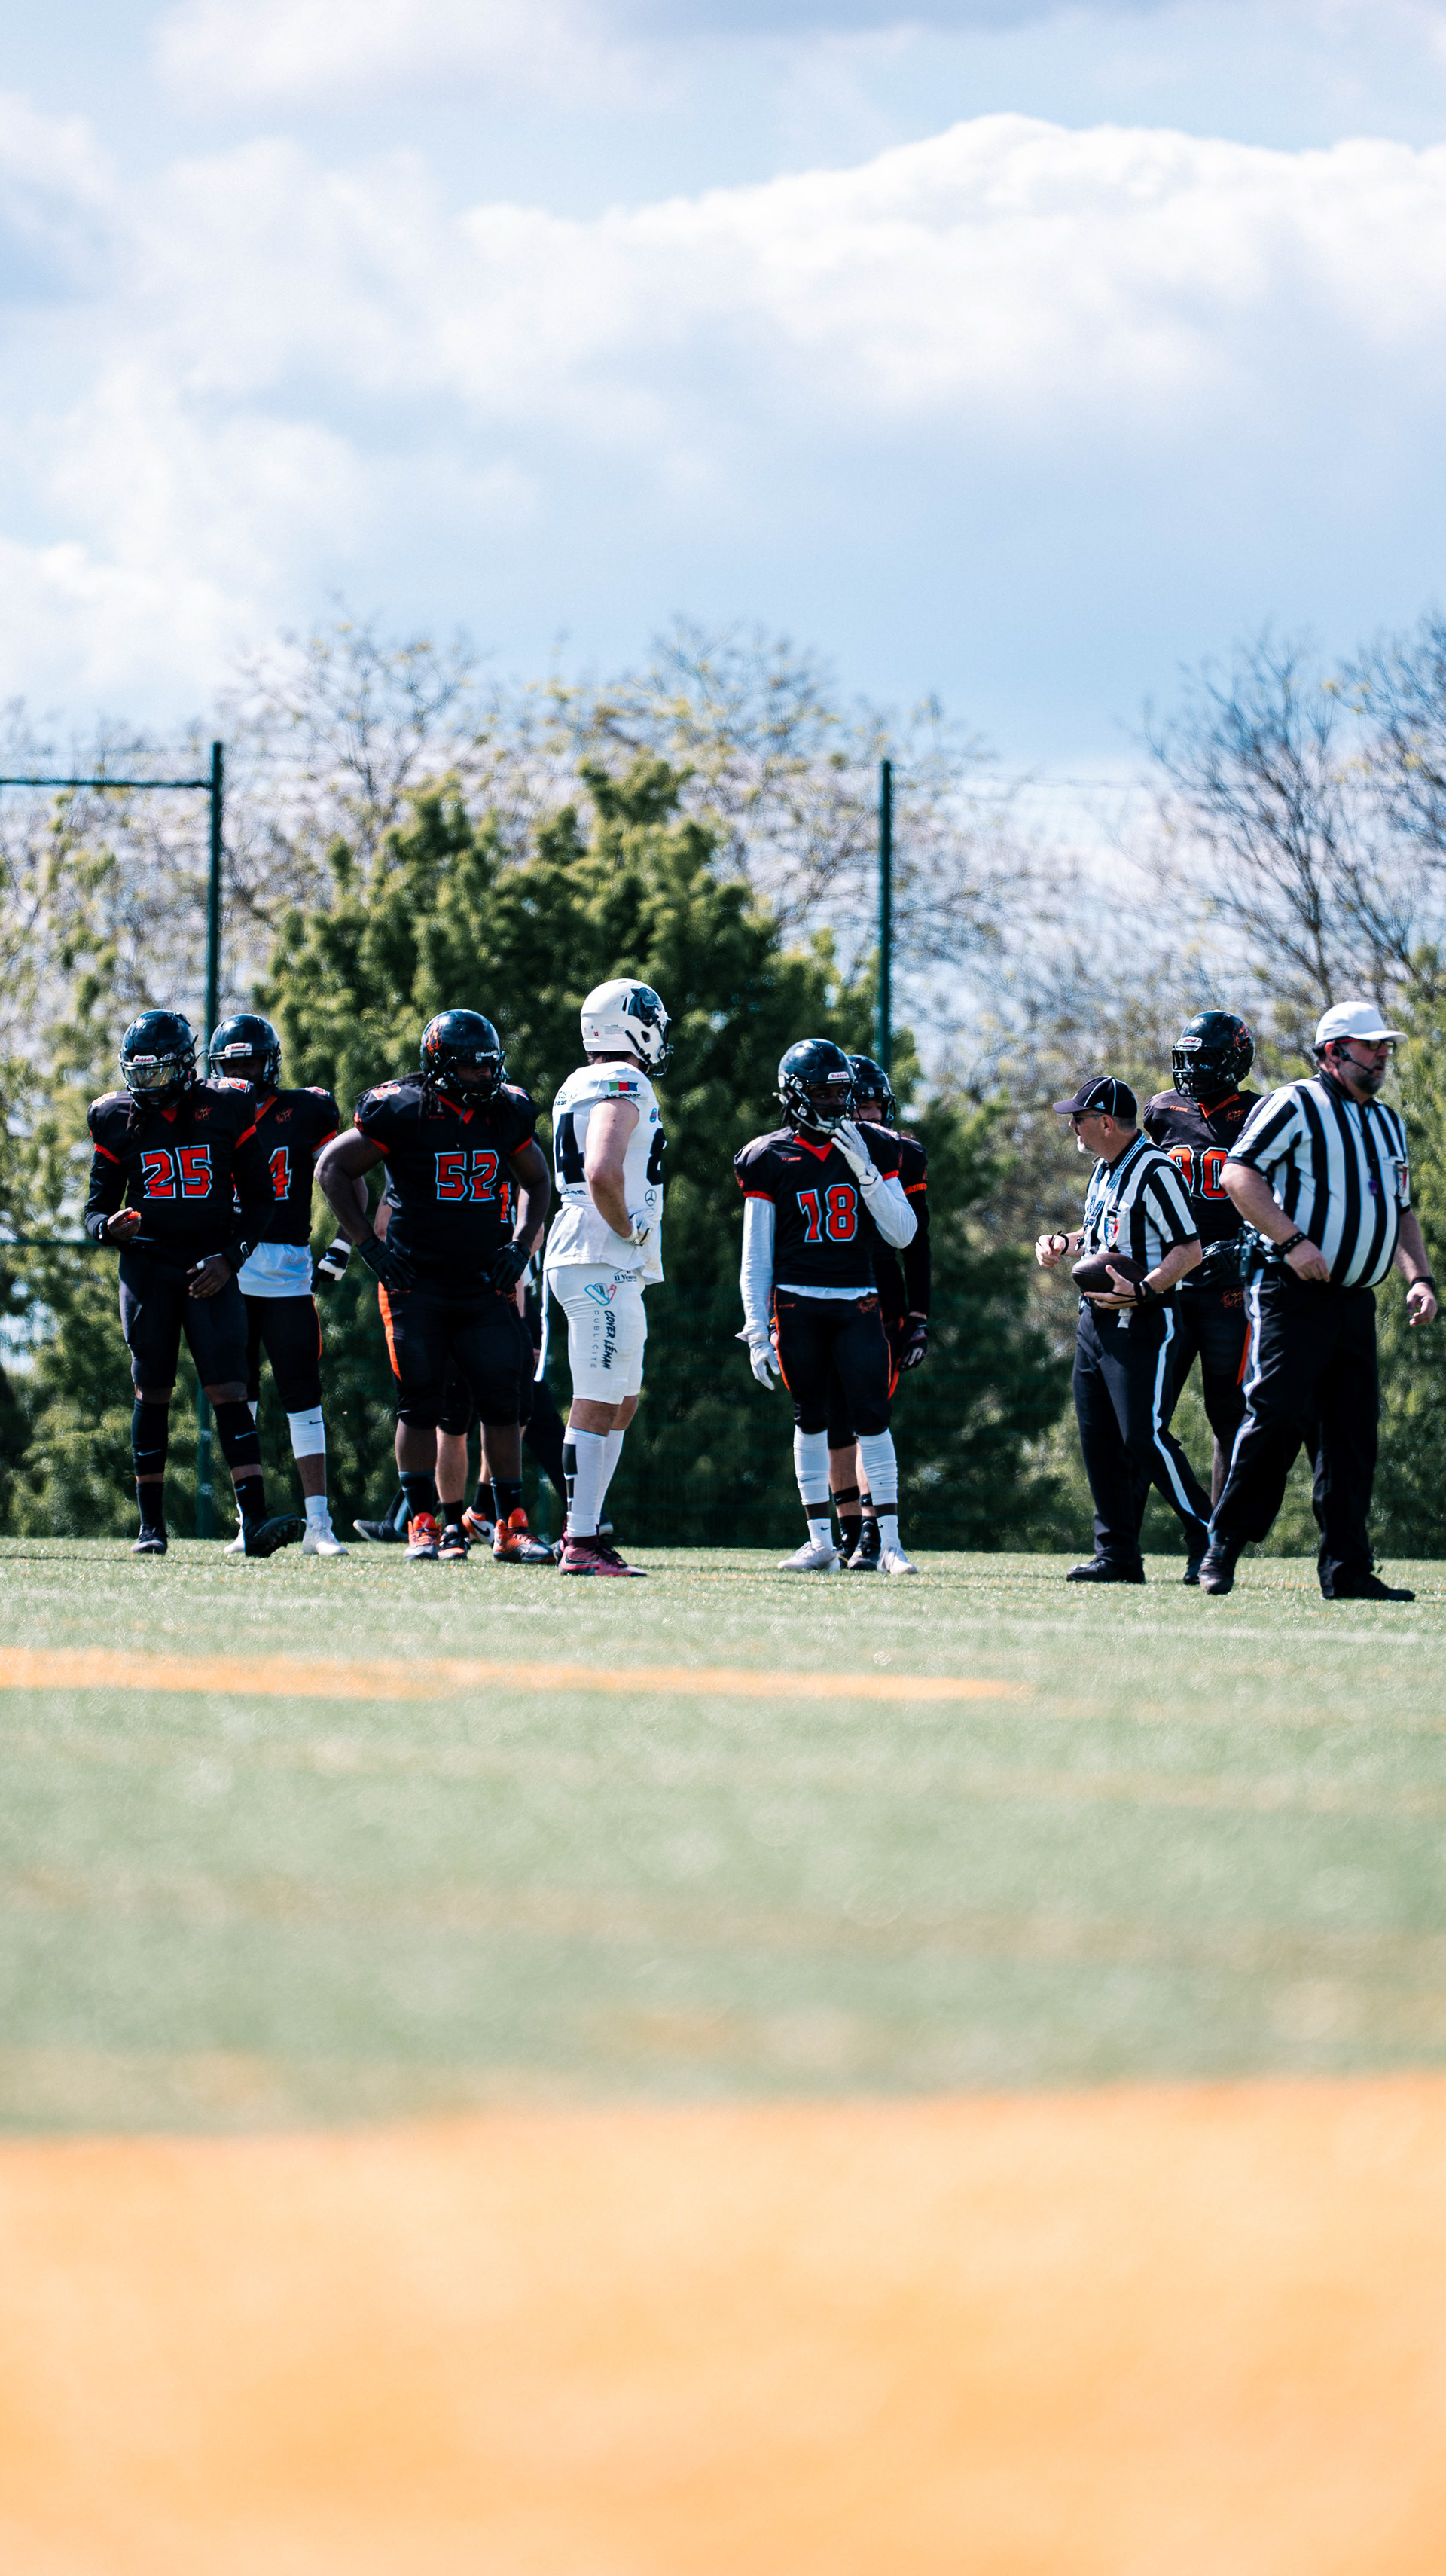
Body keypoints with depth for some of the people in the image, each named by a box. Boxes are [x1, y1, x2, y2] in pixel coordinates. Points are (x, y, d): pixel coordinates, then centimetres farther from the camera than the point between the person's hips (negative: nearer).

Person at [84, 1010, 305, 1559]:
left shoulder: (227, 1111, 1)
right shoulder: (118, 1119, 5)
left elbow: (258, 1201, 6)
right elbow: (96, 1208, 10)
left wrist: (231, 1258, -8)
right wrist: (109, 1226, -14)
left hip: (211, 1268, -1)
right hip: (147, 1264, 1)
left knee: (229, 1393, -11)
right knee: (152, 1395, 3)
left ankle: (255, 1520, -19)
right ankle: (151, 1525, 13)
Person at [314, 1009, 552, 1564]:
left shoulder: (507, 1113, 3)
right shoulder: (404, 1112, -11)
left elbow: (536, 1181, 19)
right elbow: (332, 1168, -5)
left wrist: (520, 1245, 4)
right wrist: (369, 1245, -10)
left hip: (484, 1283, 4)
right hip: (415, 1283, -4)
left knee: (503, 1401, -1)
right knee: (420, 1404, -1)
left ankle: (511, 1526, 4)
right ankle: (423, 1526, 5)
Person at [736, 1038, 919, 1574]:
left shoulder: (874, 1149, 5)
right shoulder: (769, 1159, 1)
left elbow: (902, 1235, 1)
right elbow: (755, 1258, 3)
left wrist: (865, 1169, -9)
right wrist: (756, 1331, -3)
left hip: (857, 1303, 1)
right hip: (796, 1303, -1)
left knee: (871, 1417, -6)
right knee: (810, 1418, 4)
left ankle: (889, 1543, -4)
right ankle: (820, 1543, 10)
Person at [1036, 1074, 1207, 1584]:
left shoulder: (1154, 1172, -15)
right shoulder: (1104, 1170, 14)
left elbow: (1189, 1250, -18)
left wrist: (1142, 1290, -28)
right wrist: (1062, 1244, 11)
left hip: (1141, 1323, -10)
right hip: (1096, 1321, 10)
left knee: (1144, 1436, -13)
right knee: (1099, 1440, 8)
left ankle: (1207, 1538, -4)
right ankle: (1116, 1555, 13)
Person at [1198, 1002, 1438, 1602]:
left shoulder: (1388, 1124, 21)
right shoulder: (1294, 1106, -3)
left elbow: (1401, 1209, 27)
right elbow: (1238, 1174, -11)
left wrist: (1418, 1276, 10)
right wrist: (1290, 1239, -21)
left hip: (1357, 1302, 7)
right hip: (1294, 1297, -7)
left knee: (1353, 1434, 3)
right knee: (1275, 1418, -12)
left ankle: (1347, 1570, 4)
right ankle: (1222, 1550, -3)